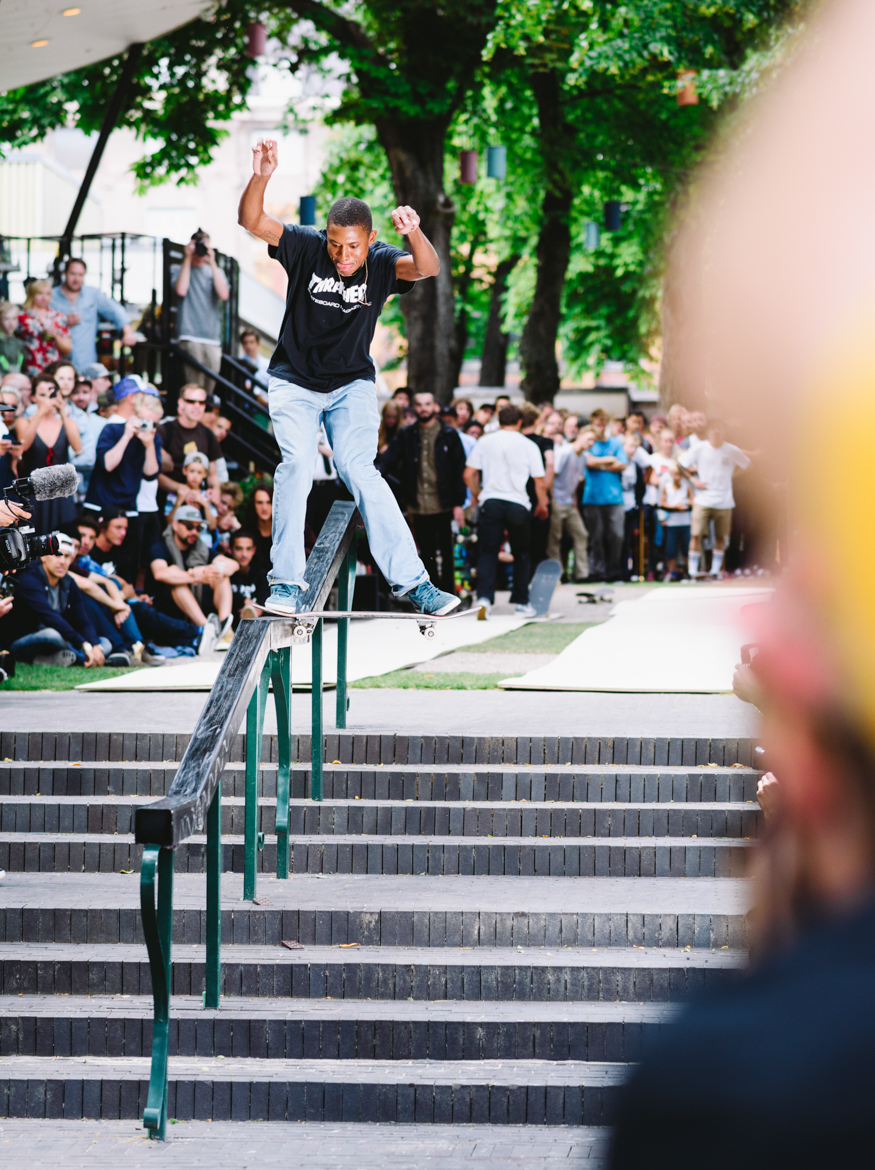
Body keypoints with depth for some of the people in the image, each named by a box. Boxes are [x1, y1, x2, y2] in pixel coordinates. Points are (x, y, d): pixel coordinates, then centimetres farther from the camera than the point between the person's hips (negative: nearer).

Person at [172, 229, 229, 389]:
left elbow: (224, 295, 0)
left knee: (210, 385, 0)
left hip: (213, 338, 4)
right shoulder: (178, 270, 12)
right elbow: (181, 290, -9)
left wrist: (212, 263, -2)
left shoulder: (216, 272, 19)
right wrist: (187, 259, -3)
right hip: (190, 336, -3)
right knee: (194, 387, -16)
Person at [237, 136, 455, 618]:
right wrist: (260, 178, -41)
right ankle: (286, 583, -15)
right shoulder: (306, 247, -12)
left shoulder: (382, 262, -13)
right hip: (294, 382, 0)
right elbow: (251, 221, -23)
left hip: (352, 384, 0)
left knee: (358, 469, -14)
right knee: (296, 464, -19)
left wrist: (414, 234, -52)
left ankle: (410, 580, -13)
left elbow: (428, 268, -32)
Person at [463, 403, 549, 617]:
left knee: (488, 552, 3)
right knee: (521, 554, 14)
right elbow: (539, 481, 2)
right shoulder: (528, 446, 3)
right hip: (518, 503, 0)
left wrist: (477, 495, 22)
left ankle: (484, 597, -16)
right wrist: (542, 504, 19)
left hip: (490, 501, 0)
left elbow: (469, 474, 4)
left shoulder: (485, 442, 6)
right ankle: (521, 603, 16)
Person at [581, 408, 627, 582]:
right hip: (593, 496, -2)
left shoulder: (616, 443, 15)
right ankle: (597, 570, 1)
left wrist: (600, 465, -2)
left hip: (614, 495, 2)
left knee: (616, 535, -4)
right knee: (596, 536, -4)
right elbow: (589, 462, -8)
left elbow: (621, 465, 4)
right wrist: (610, 460, 1)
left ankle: (613, 570, 3)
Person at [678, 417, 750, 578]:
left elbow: (747, 465, 15)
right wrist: (693, 481, -3)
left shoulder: (732, 451, 2)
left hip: (724, 502, 1)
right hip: (703, 500, -1)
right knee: (696, 535, -8)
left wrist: (733, 476, 3)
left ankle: (715, 571, 16)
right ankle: (693, 571, -1)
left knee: (721, 537, 5)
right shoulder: (699, 449, -1)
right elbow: (680, 465, 5)